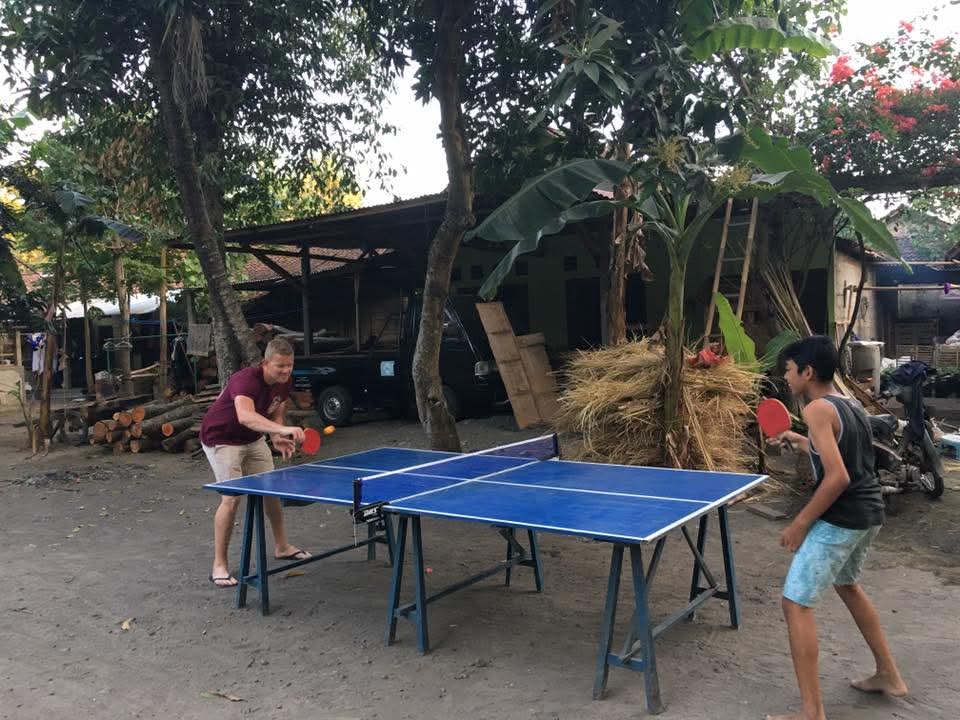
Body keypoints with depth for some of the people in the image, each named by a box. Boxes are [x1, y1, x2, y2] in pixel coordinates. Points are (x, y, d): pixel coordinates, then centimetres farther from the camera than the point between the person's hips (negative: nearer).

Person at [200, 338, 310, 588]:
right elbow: (245, 416, -54)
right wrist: (282, 430, -67)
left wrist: (277, 438, -16)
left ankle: (282, 547, 31)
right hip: (222, 440, -8)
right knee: (232, 498, -15)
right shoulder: (246, 380, -35)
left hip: (253, 439, 8)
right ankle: (219, 565, -3)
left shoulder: (284, 382, -10)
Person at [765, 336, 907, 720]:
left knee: (795, 603, -4)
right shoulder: (851, 405, 11)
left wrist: (800, 523, -17)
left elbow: (838, 478, -24)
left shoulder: (818, 409, -16)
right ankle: (889, 675, 41)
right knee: (847, 585, 31)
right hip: (869, 513, 10)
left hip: (840, 518, -10)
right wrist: (800, 441, 22)